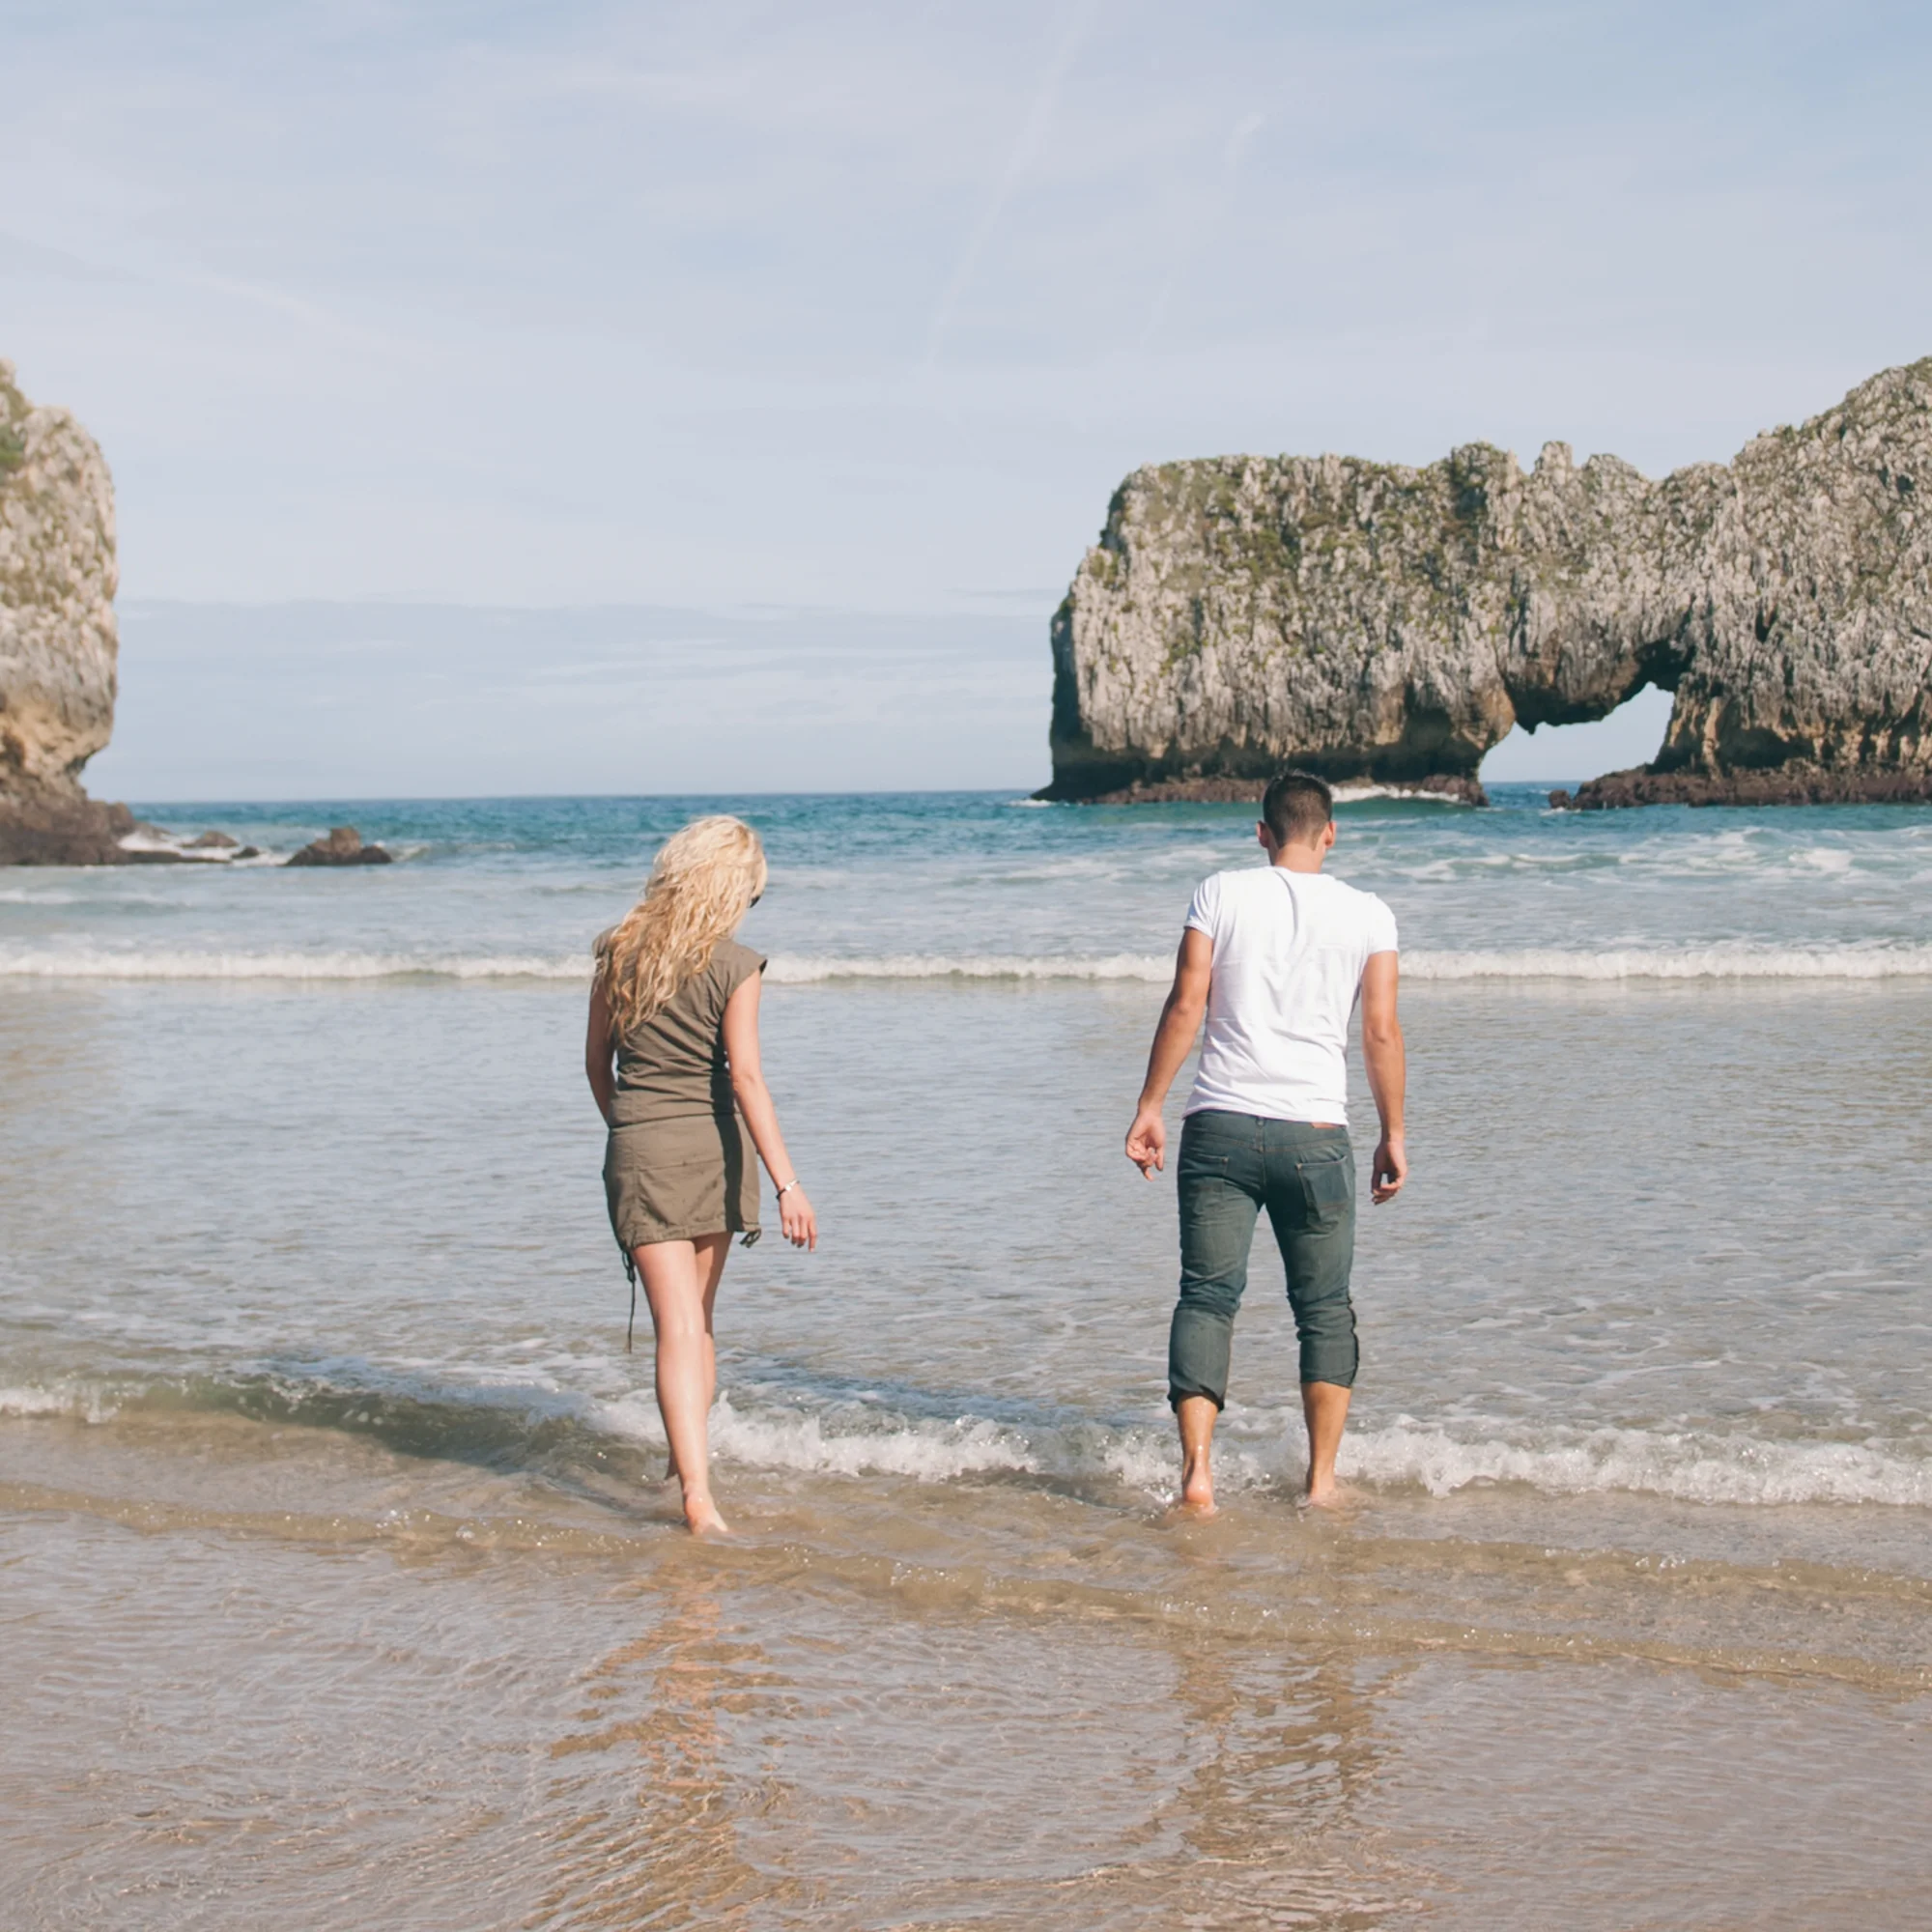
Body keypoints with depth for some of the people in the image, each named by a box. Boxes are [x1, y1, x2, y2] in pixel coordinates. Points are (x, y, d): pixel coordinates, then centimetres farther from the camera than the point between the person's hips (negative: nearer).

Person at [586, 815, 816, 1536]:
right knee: (697, 1320, 20)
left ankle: (697, 1494, -17)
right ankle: (691, 1456, 34)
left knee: (678, 1327, -5)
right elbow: (745, 1077, -15)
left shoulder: (619, 951, 1)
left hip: (639, 1152, 0)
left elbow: (596, 1058, 10)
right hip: (711, 1149, 0)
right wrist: (786, 1183, -15)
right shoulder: (733, 965, -8)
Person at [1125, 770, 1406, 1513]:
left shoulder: (1221, 894, 3)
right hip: (1315, 1132, 0)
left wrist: (1150, 1108, 2)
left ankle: (1197, 1467, -13)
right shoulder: (1368, 913, 4)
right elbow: (1382, 1033, 2)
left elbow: (1185, 1005, -3)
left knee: (1206, 1295, 2)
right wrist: (1393, 1136, 11)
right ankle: (1321, 1480, 13)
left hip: (1220, 1124, 0)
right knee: (1324, 1308, 13)